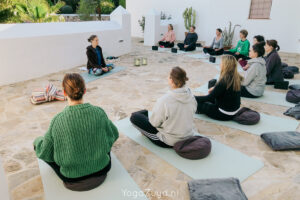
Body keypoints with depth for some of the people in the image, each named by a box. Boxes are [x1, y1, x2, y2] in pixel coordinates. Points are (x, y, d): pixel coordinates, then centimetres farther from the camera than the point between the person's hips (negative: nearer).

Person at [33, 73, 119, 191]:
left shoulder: (57, 121, -22)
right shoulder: (99, 112, -17)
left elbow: (45, 153, -8)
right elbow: (114, 135, 0)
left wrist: (37, 141, 14)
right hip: (101, 173, 2)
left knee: (39, 145, 16)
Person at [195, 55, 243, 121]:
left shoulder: (224, 81, -29)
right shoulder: (236, 78, -5)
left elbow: (210, 97, -21)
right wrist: (215, 88, 19)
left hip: (226, 115, -8)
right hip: (235, 110, 8)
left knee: (199, 103, 4)